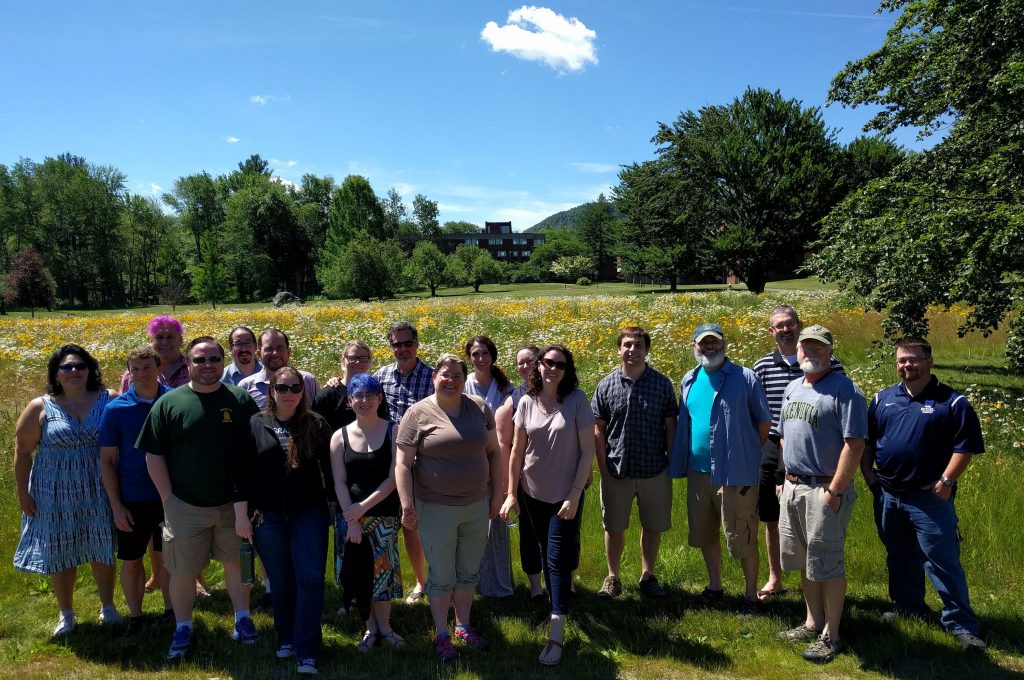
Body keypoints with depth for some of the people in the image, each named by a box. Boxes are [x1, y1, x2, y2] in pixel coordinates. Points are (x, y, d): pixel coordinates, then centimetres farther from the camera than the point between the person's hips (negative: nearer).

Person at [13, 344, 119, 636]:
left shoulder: (109, 399, -5)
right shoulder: (40, 407, -5)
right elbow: (22, 451, 1)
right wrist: (23, 493, -1)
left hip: (98, 492, 0)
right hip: (56, 495, 0)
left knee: (102, 549, 12)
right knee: (60, 553, 11)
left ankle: (108, 607, 31)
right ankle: (66, 613, 30)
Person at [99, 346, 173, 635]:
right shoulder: (115, 409, -7)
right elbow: (107, 460, -3)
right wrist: (116, 506, -6)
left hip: (170, 497, 0)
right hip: (132, 501, 0)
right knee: (131, 560, 11)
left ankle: (171, 610, 30)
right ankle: (135, 616, 29)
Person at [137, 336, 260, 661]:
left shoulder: (241, 399, -2)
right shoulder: (169, 403, -5)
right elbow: (153, 454, -2)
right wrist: (167, 497, -7)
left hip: (233, 503, 1)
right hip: (185, 506, -1)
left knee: (236, 562, 14)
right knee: (182, 571, 10)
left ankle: (242, 619, 31)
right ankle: (183, 628, 29)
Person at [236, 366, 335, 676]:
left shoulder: (317, 425, -1)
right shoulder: (255, 425, -2)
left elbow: (329, 469, 4)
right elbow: (242, 472, -1)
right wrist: (241, 514, -3)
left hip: (309, 513, 0)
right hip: (267, 516, 1)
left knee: (310, 579, -4)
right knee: (280, 581, 13)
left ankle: (307, 652, 3)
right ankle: (286, 639, 31)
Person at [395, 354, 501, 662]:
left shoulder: (480, 408, 0)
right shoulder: (418, 414, -11)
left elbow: (493, 452, 8)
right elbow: (403, 464, -10)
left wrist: (497, 492, 7)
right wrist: (407, 505, -15)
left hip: (477, 506, 4)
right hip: (436, 509, -4)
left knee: (469, 572, 18)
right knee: (442, 576, 9)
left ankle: (463, 626, 37)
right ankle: (441, 634, 28)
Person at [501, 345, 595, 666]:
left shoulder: (577, 400, -11)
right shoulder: (527, 402, -2)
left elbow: (588, 450, -10)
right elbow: (517, 450, 3)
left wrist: (574, 494, -14)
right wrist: (511, 493, 1)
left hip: (566, 494, -3)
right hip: (532, 493, 3)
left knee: (557, 559, -4)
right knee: (546, 556, 15)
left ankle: (556, 634, 0)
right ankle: (560, 606, 35)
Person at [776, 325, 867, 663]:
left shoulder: (844, 390, -12)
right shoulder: (792, 388, 13)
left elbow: (854, 444, -17)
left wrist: (835, 491, -19)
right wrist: (785, 478, 14)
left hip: (824, 490, -8)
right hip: (792, 487, 8)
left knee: (827, 565, 1)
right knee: (804, 561, 16)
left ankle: (830, 635, 14)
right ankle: (812, 623, 31)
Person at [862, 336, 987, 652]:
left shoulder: (952, 401, -6)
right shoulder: (883, 398, 8)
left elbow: (965, 446, -9)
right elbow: (866, 440, 14)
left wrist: (946, 481, -15)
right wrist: (868, 473, 4)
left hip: (930, 497, -5)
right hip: (887, 495, 5)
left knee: (942, 561, -3)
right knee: (900, 558, 18)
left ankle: (961, 623, 8)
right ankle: (907, 607, 34)